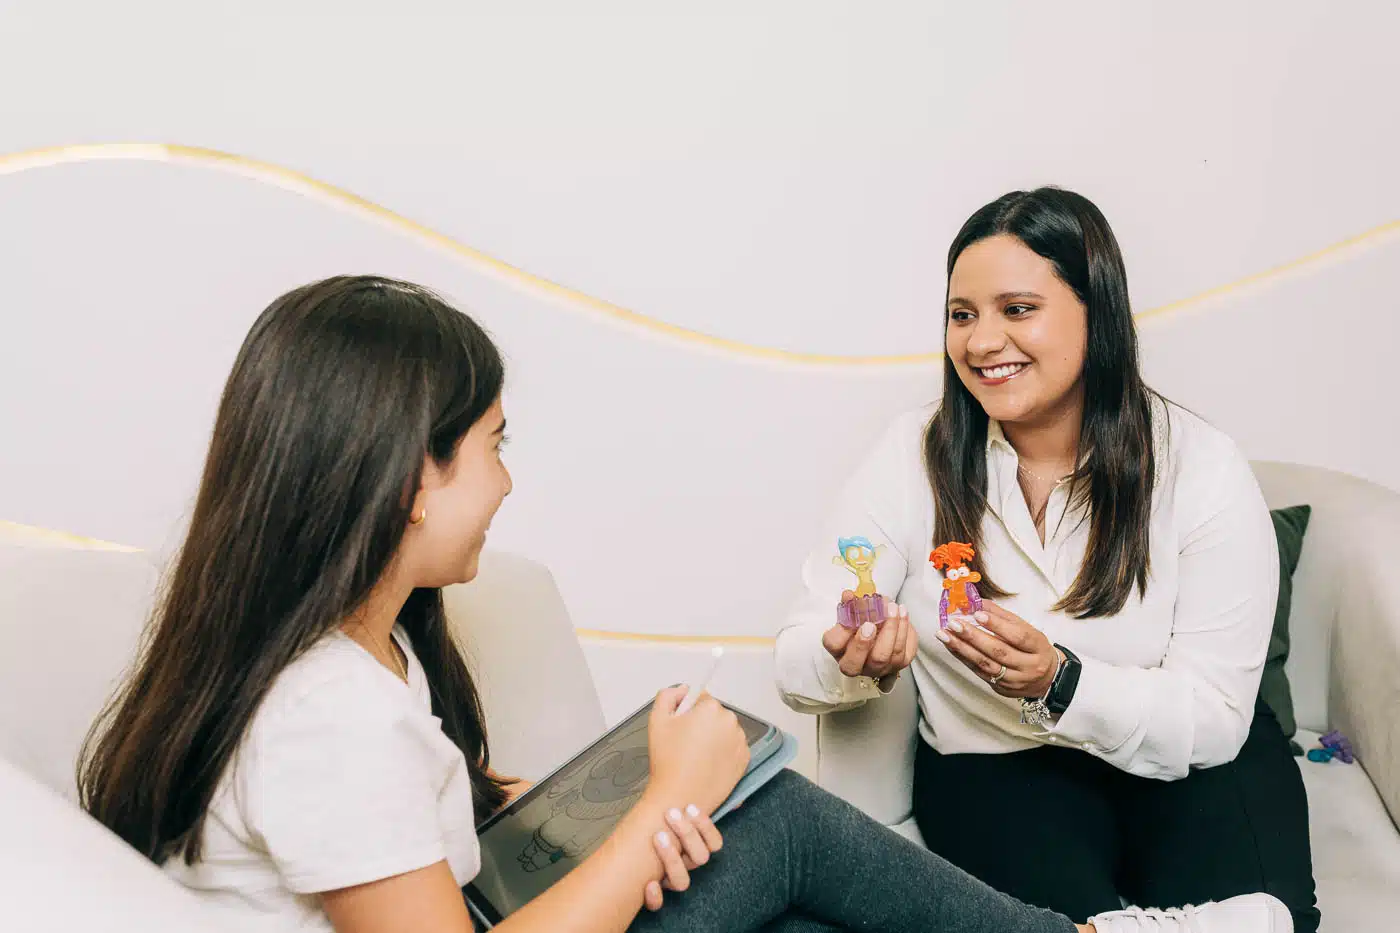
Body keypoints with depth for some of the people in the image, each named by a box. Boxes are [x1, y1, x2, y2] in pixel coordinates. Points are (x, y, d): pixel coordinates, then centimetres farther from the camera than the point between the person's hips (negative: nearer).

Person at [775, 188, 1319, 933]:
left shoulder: (1200, 468, -11)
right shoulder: (913, 456, -9)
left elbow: (1212, 718, -13)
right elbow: (797, 661, -11)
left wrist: (1059, 685, -31)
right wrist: (856, 663, -35)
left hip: (1184, 761, 1)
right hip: (994, 764, 0)